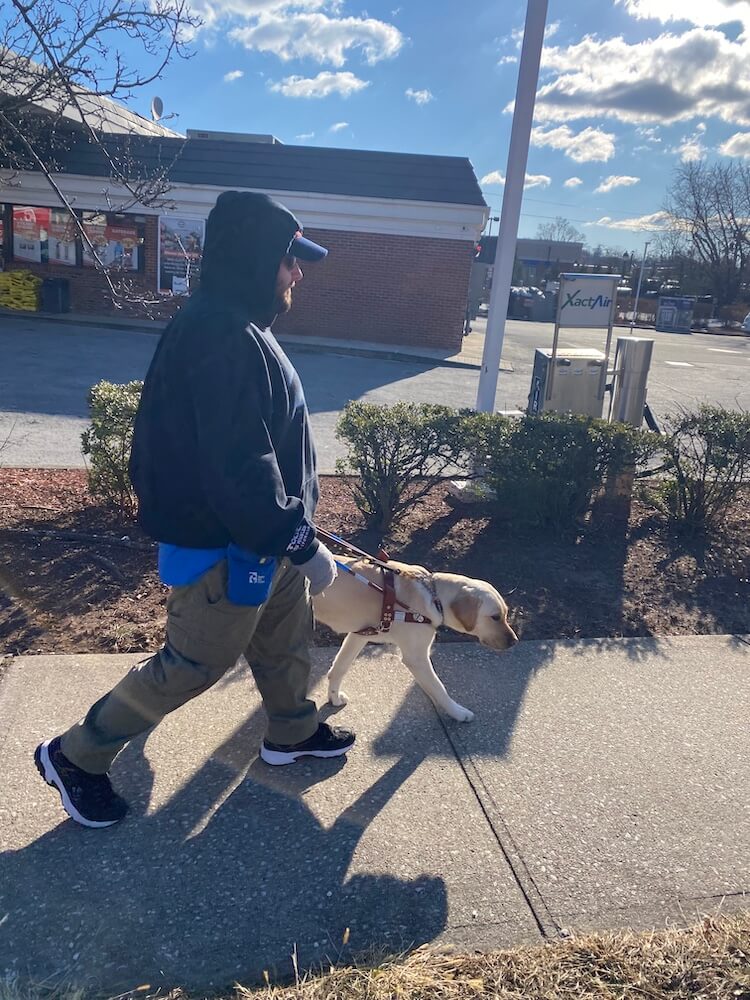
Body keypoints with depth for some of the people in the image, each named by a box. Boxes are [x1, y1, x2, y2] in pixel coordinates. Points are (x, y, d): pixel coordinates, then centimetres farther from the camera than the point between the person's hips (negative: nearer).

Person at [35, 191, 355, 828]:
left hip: (263, 538, 10)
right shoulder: (224, 339, -27)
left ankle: (292, 733, 46)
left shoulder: (238, 328, 8)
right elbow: (240, 471, -31)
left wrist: (292, 532, 21)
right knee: (197, 663, 6)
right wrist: (303, 545, -23)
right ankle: (74, 756, 23)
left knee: (287, 637, 23)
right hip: (226, 546, -10)